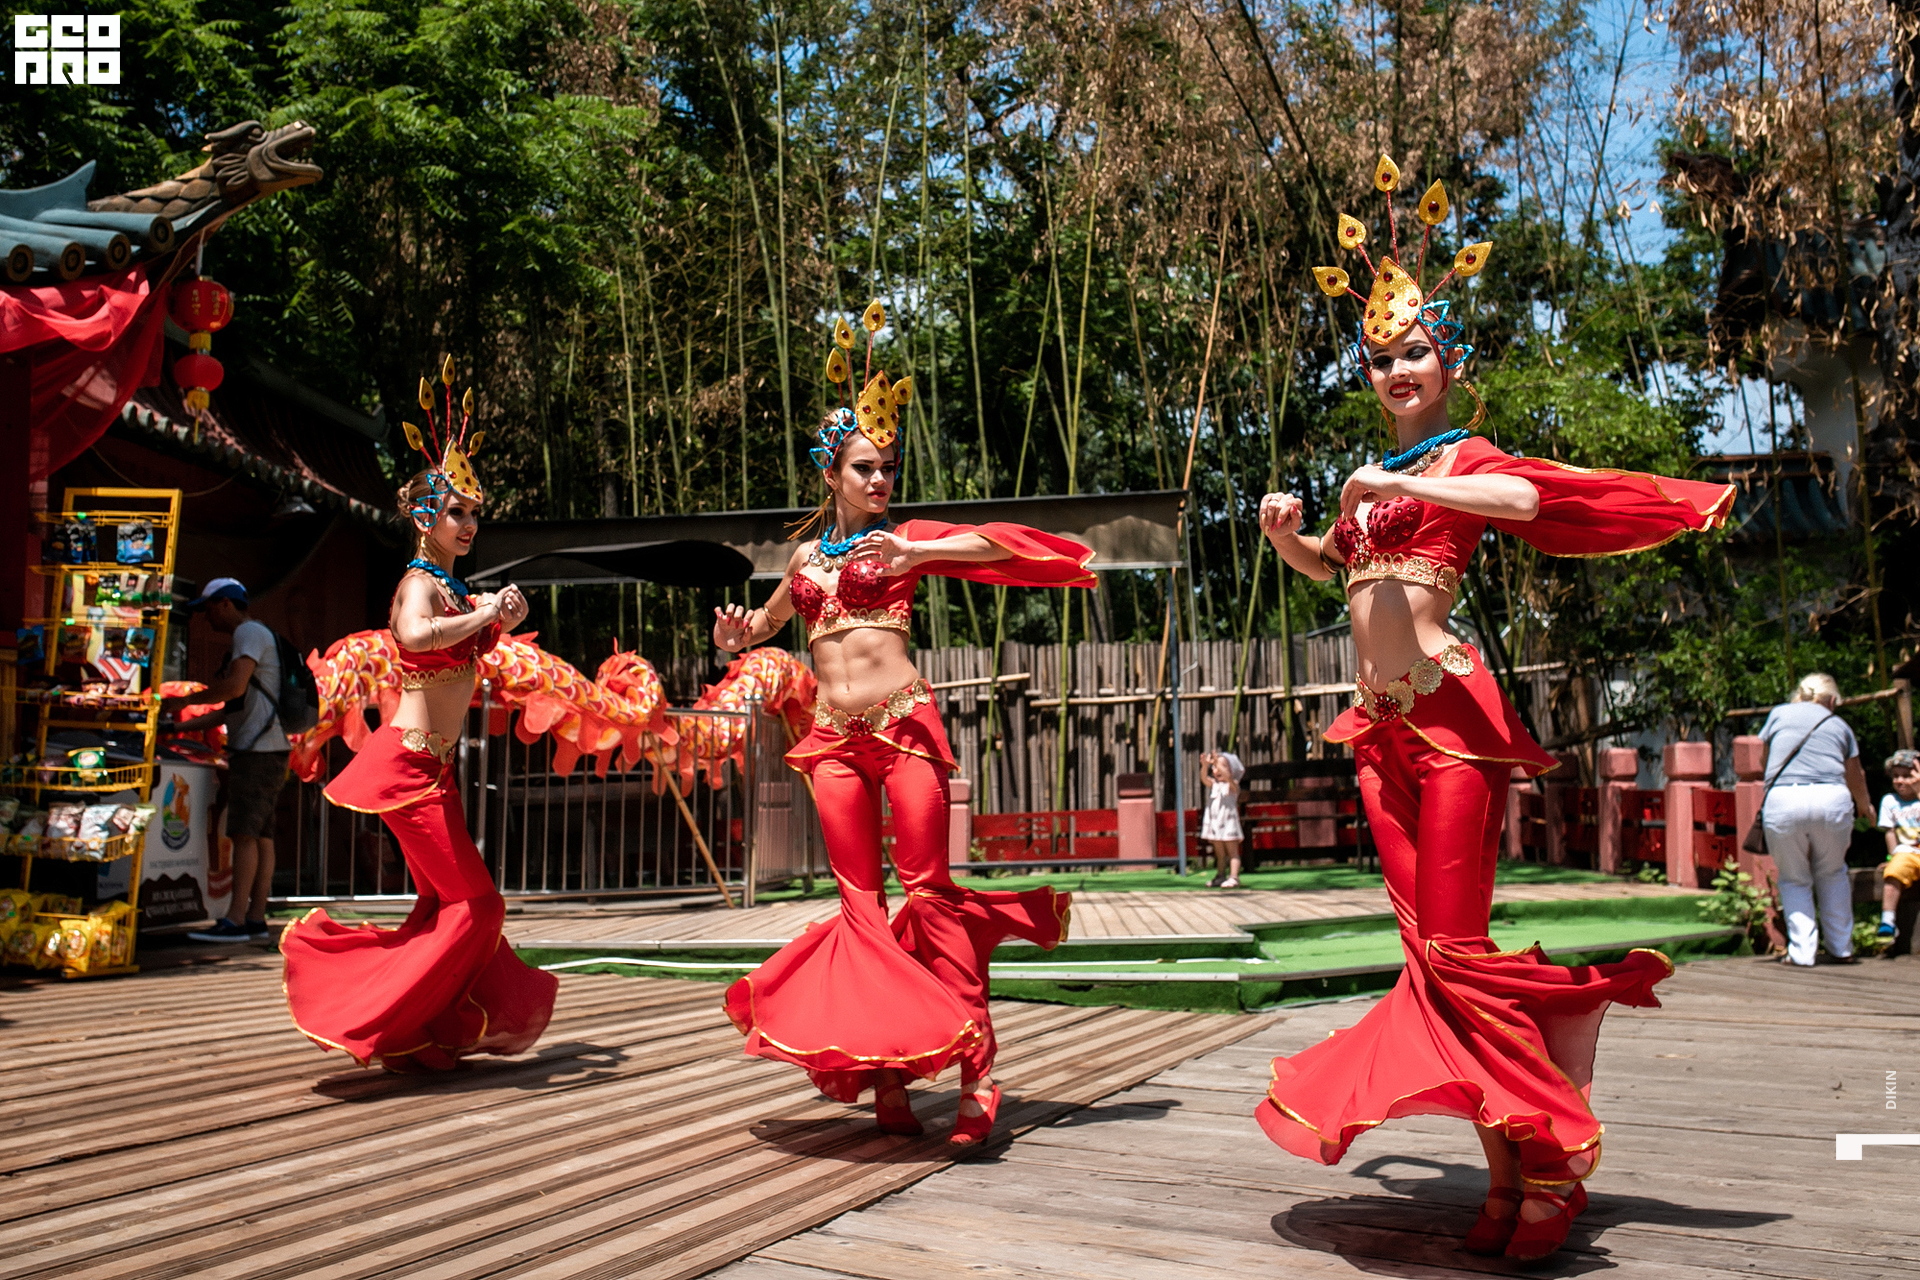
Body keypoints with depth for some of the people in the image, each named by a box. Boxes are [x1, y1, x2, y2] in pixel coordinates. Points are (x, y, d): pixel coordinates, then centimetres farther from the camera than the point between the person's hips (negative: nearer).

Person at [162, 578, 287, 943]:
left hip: (258, 750, -10)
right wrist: (184, 726, 23)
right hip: (260, 750, 10)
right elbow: (233, 709, 27)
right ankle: (256, 919, 6)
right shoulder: (249, 638, 26)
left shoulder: (250, 632, -5)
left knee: (244, 833, -12)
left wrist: (183, 700, -9)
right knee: (261, 834, 6)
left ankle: (235, 920, -13)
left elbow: (234, 687, -21)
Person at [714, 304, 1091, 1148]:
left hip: (905, 723, -3)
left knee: (928, 890, -7)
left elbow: (995, 544, -5)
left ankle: (976, 1067, -3)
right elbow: (771, 616, 35)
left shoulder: (906, 539, 8)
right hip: (834, 738, 4)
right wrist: (740, 633, 12)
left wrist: (915, 552, -17)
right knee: (861, 902, 3)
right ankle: (884, 1070, 10)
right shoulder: (806, 554, 18)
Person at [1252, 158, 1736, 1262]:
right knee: (1434, 948, 7)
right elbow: (1332, 567, 35)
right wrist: (1288, 533, 15)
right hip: (1384, 727, 7)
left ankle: (1558, 1163, 8)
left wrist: (1399, 482, -20)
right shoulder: (1376, 476, 18)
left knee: (1456, 947, -8)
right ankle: (1507, 1174, 16)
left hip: (1451, 713, -7)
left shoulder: (1466, 458, -2)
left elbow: (1526, 497, -26)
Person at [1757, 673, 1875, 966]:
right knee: (1832, 874, 21)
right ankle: (1841, 949, 24)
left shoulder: (1779, 714, 18)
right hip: (1832, 799, 1)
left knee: (1794, 880, 13)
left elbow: (1763, 759, 30)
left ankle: (1801, 952, 5)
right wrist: (1865, 807, 46)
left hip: (1783, 800, -1)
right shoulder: (1839, 725, 19)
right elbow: (1855, 777, 25)